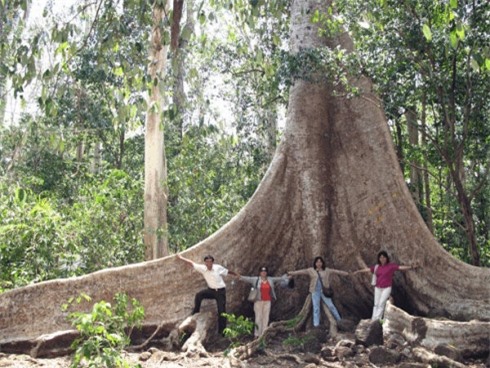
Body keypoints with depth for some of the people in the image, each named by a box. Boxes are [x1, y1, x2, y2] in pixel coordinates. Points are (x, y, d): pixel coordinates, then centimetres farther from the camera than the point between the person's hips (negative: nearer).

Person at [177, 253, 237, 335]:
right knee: (199, 295, -19)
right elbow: (192, 263, -6)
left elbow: (227, 272, -3)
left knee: (222, 311, -3)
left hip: (220, 291, -3)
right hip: (211, 290, 3)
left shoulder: (218, 268, -17)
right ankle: (195, 313, 1)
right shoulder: (202, 268, -10)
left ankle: (222, 331, 6)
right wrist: (181, 258, -3)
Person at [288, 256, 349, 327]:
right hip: (315, 292, 0)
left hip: (324, 291, 0)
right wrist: (292, 273, -12)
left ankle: (339, 320, 19)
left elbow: (336, 271, -1)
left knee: (331, 306, 4)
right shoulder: (311, 270, 1)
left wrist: (345, 273, -7)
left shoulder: (327, 270, 2)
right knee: (316, 308, 3)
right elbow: (302, 271, -4)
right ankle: (316, 324, 9)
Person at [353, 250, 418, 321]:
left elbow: (400, 267, -16)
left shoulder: (391, 265, -7)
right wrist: (358, 271, 21)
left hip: (387, 288, -4)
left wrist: (411, 267, -29)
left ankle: (377, 318, -7)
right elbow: (367, 269, 13)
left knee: (381, 303, -11)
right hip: (378, 288, 4)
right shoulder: (376, 267, 3)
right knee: (376, 304, 7)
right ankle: (373, 320, 13)